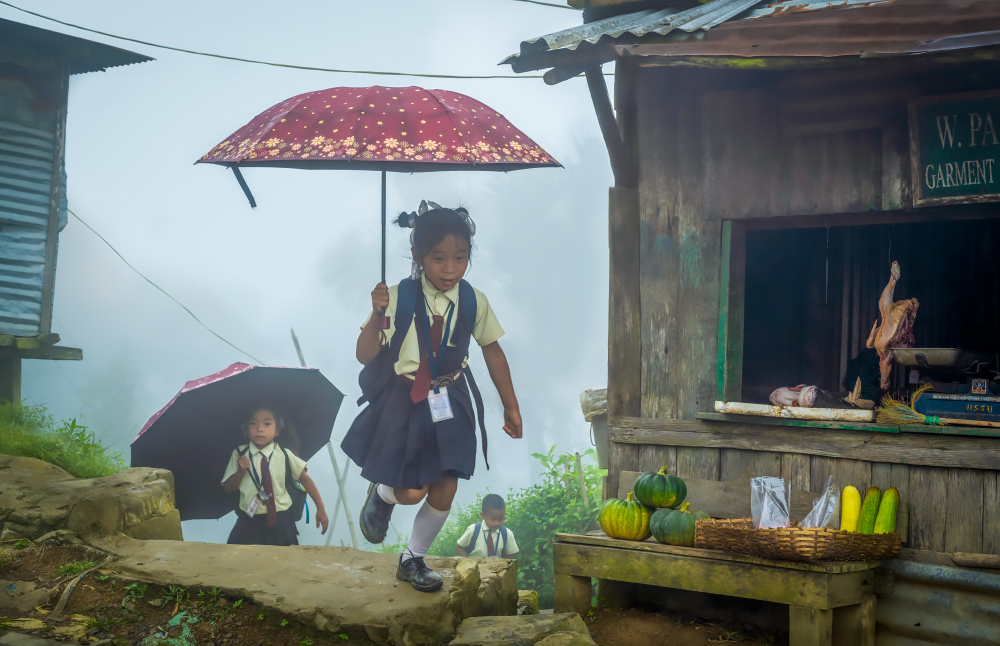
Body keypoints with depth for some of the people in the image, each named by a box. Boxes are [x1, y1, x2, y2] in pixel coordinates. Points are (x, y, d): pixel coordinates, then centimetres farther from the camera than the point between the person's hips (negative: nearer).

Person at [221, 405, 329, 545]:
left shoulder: (284, 454, -4)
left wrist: (320, 508, 2)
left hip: (280, 522, 0)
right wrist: (240, 472, -16)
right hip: (249, 522, 1)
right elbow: (228, 488, 3)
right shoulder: (239, 455, -1)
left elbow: (304, 478, 5)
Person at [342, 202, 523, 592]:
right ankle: (381, 495, 32)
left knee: (445, 492, 4)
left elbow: (492, 352, 7)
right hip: (403, 402, -3)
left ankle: (413, 559, 29)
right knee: (411, 492, -7)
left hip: (450, 405, 3)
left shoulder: (474, 302, -6)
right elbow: (365, 355, -12)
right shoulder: (398, 299, -15)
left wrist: (510, 406, 12)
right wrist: (377, 316, -30)